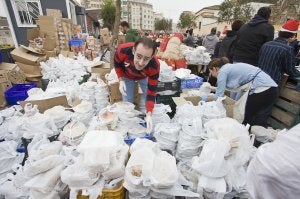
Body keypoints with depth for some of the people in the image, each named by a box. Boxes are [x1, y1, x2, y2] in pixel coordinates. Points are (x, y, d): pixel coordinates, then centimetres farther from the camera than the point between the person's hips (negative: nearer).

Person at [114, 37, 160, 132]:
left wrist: (149, 115, -40)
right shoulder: (123, 50, -41)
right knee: (127, 102, 2)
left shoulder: (154, 66, -42)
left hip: (144, 77, 0)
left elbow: (151, 92, -32)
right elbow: (117, 63, -15)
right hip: (126, 75, 1)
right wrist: (121, 80, -25)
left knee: (150, 99, 3)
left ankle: (150, 121, 30)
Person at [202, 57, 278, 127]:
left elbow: (218, 96, -6)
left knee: (248, 121, 7)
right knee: (260, 121, 17)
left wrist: (202, 97, 10)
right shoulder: (230, 67, 22)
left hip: (261, 88, -9)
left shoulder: (222, 71, -3)